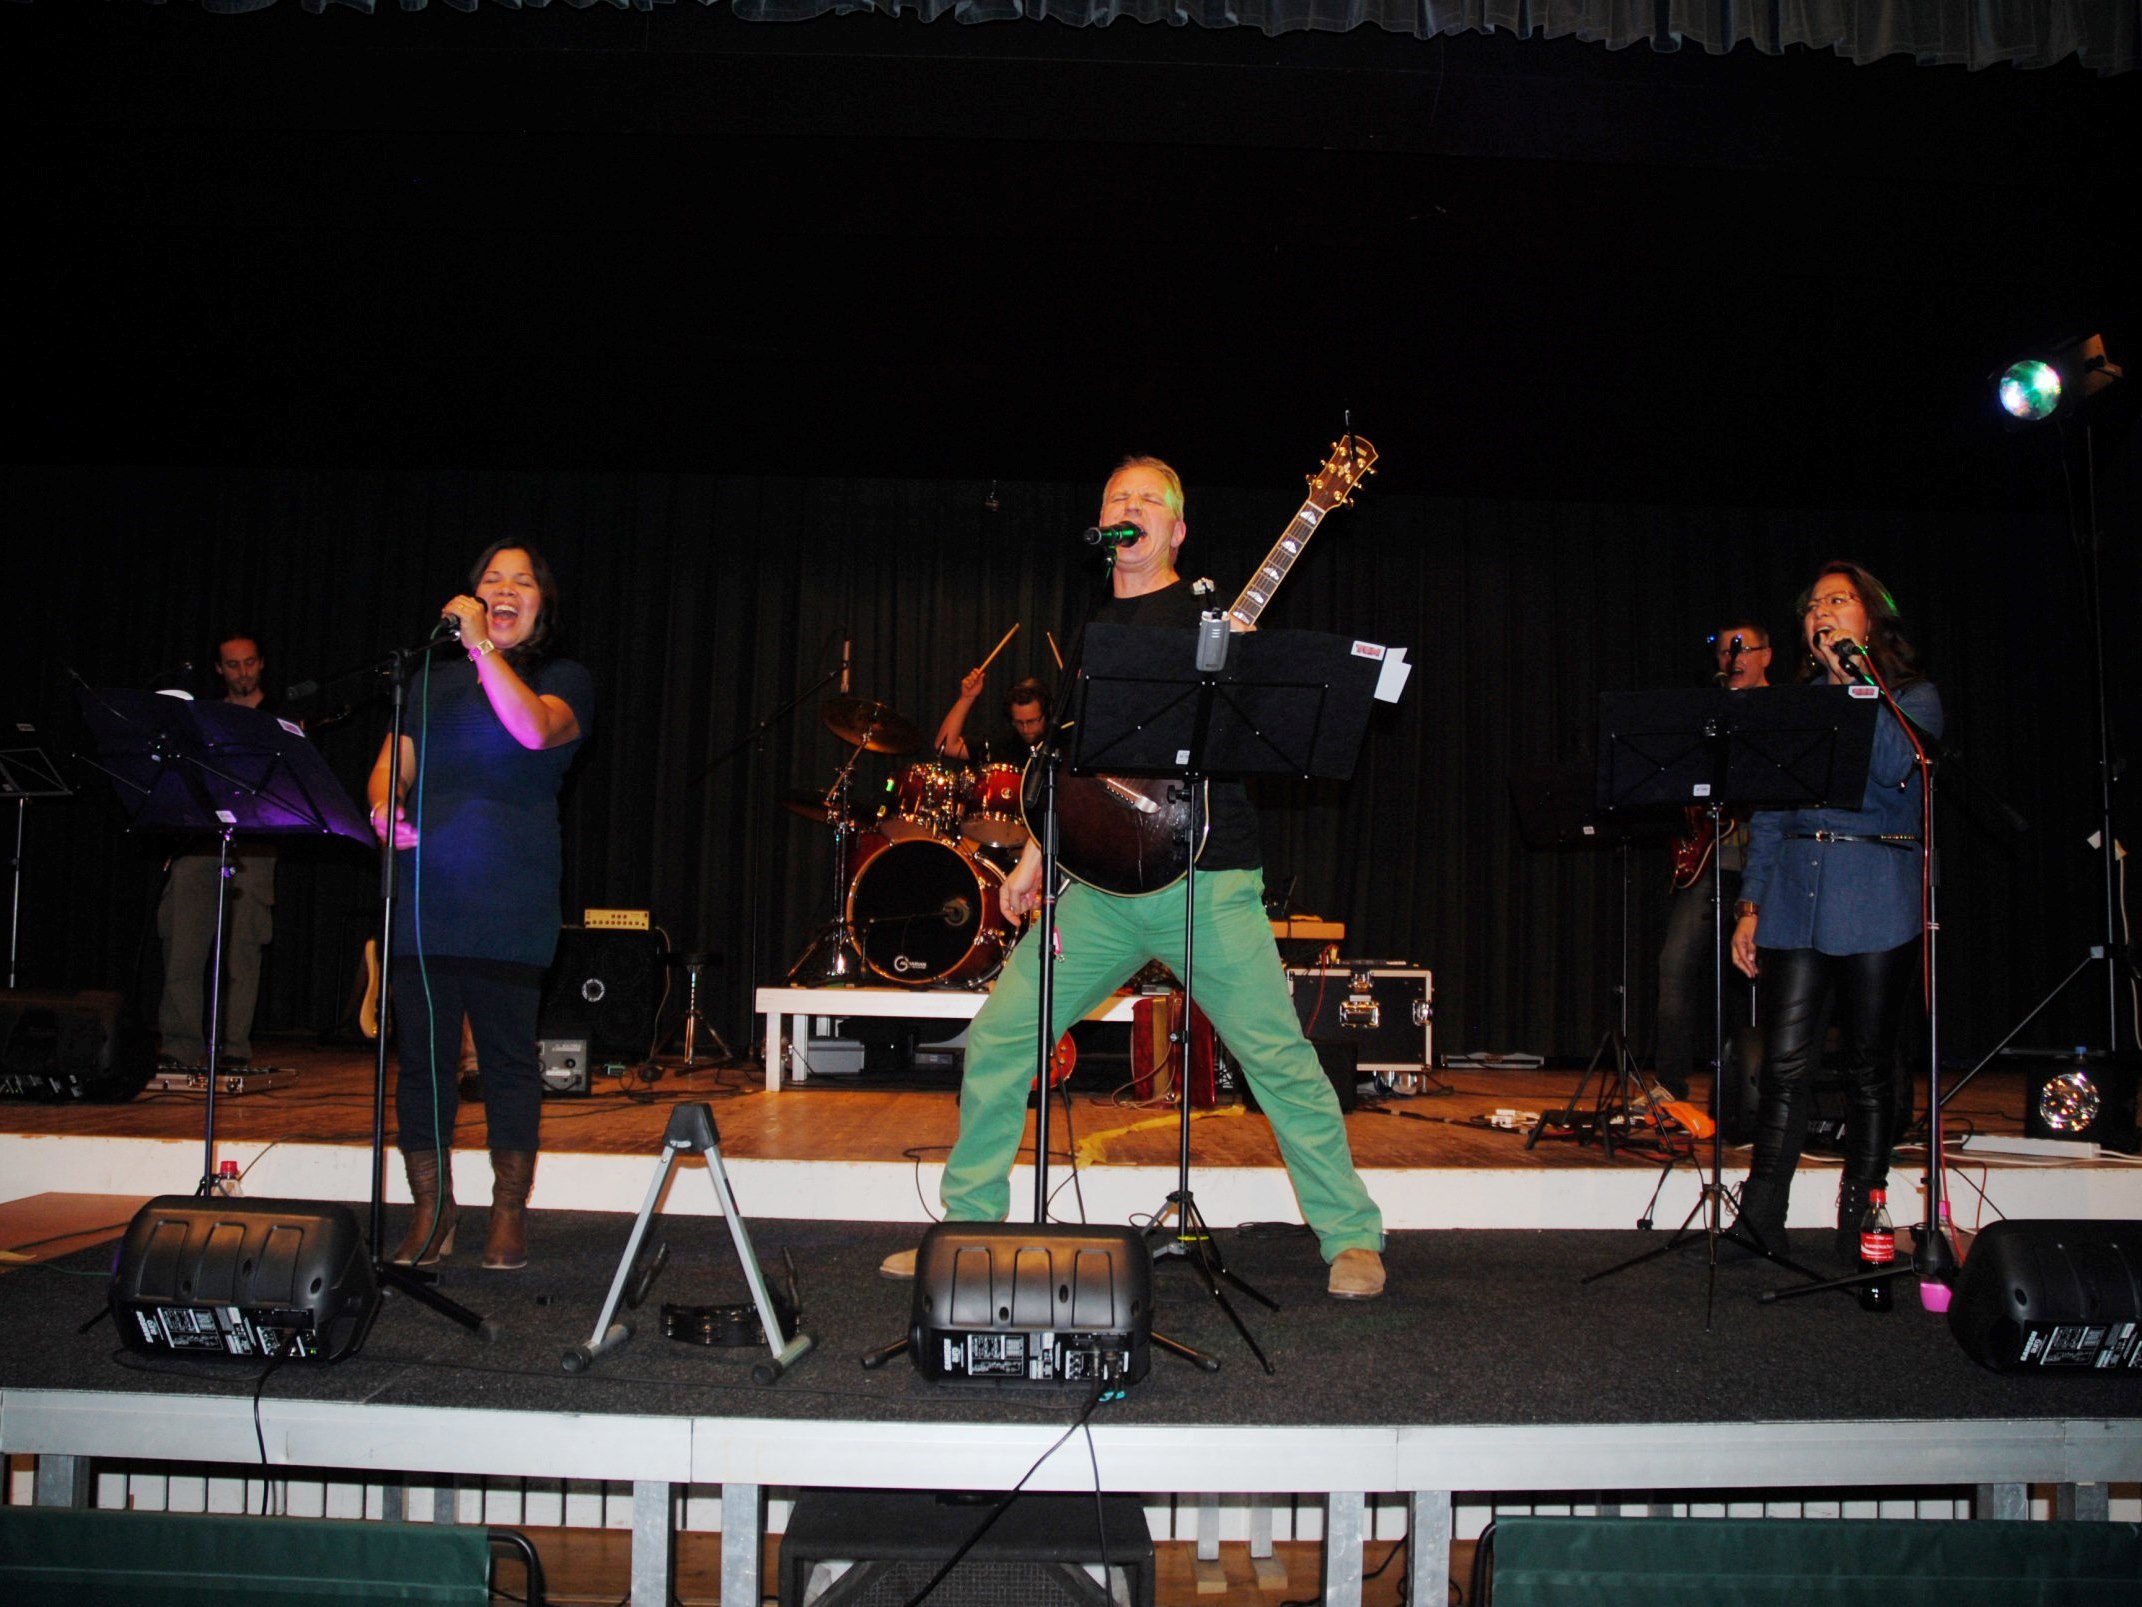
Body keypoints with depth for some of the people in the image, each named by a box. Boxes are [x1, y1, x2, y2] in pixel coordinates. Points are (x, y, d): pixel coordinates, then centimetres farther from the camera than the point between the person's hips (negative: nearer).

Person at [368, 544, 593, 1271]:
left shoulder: (563, 679, 7)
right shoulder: (434, 681, 20)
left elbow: (535, 729, -15)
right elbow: (392, 764, 14)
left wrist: (483, 647, -17)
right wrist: (385, 809, -7)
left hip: (509, 907, -4)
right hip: (423, 902, 4)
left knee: (508, 1058, 0)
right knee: (421, 1054, 4)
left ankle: (509, 1217, 13)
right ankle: (431, 1215, 17)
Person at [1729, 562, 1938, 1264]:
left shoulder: (1912, 697, 7)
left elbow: (1897, 769, -15)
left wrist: (1851, 681, -12)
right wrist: (1750, 906, 8)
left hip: (1876, 901, -2)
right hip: (1794, 896, 3)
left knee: (1867, 1069, 3)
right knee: (1785, 1061, -3)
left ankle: (1859, 1227, 13)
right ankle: (1760, 1220, 1)